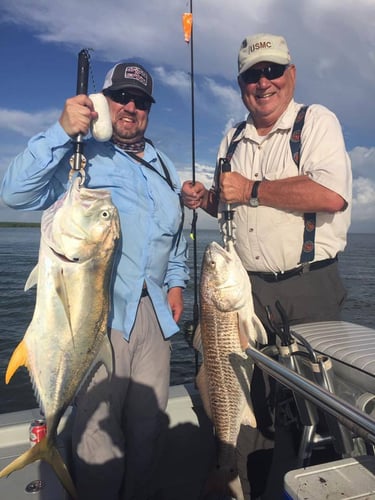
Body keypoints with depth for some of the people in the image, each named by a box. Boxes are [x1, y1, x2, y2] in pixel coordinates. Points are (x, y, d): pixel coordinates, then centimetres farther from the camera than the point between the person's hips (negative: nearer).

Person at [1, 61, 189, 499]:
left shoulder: (164, 166, 19)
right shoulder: (80, 156, 0)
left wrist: (177, 282, 14)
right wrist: (62, 130, -23)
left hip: (155, 309, 6)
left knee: (149, 418, 16)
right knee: (100, 423, 2)